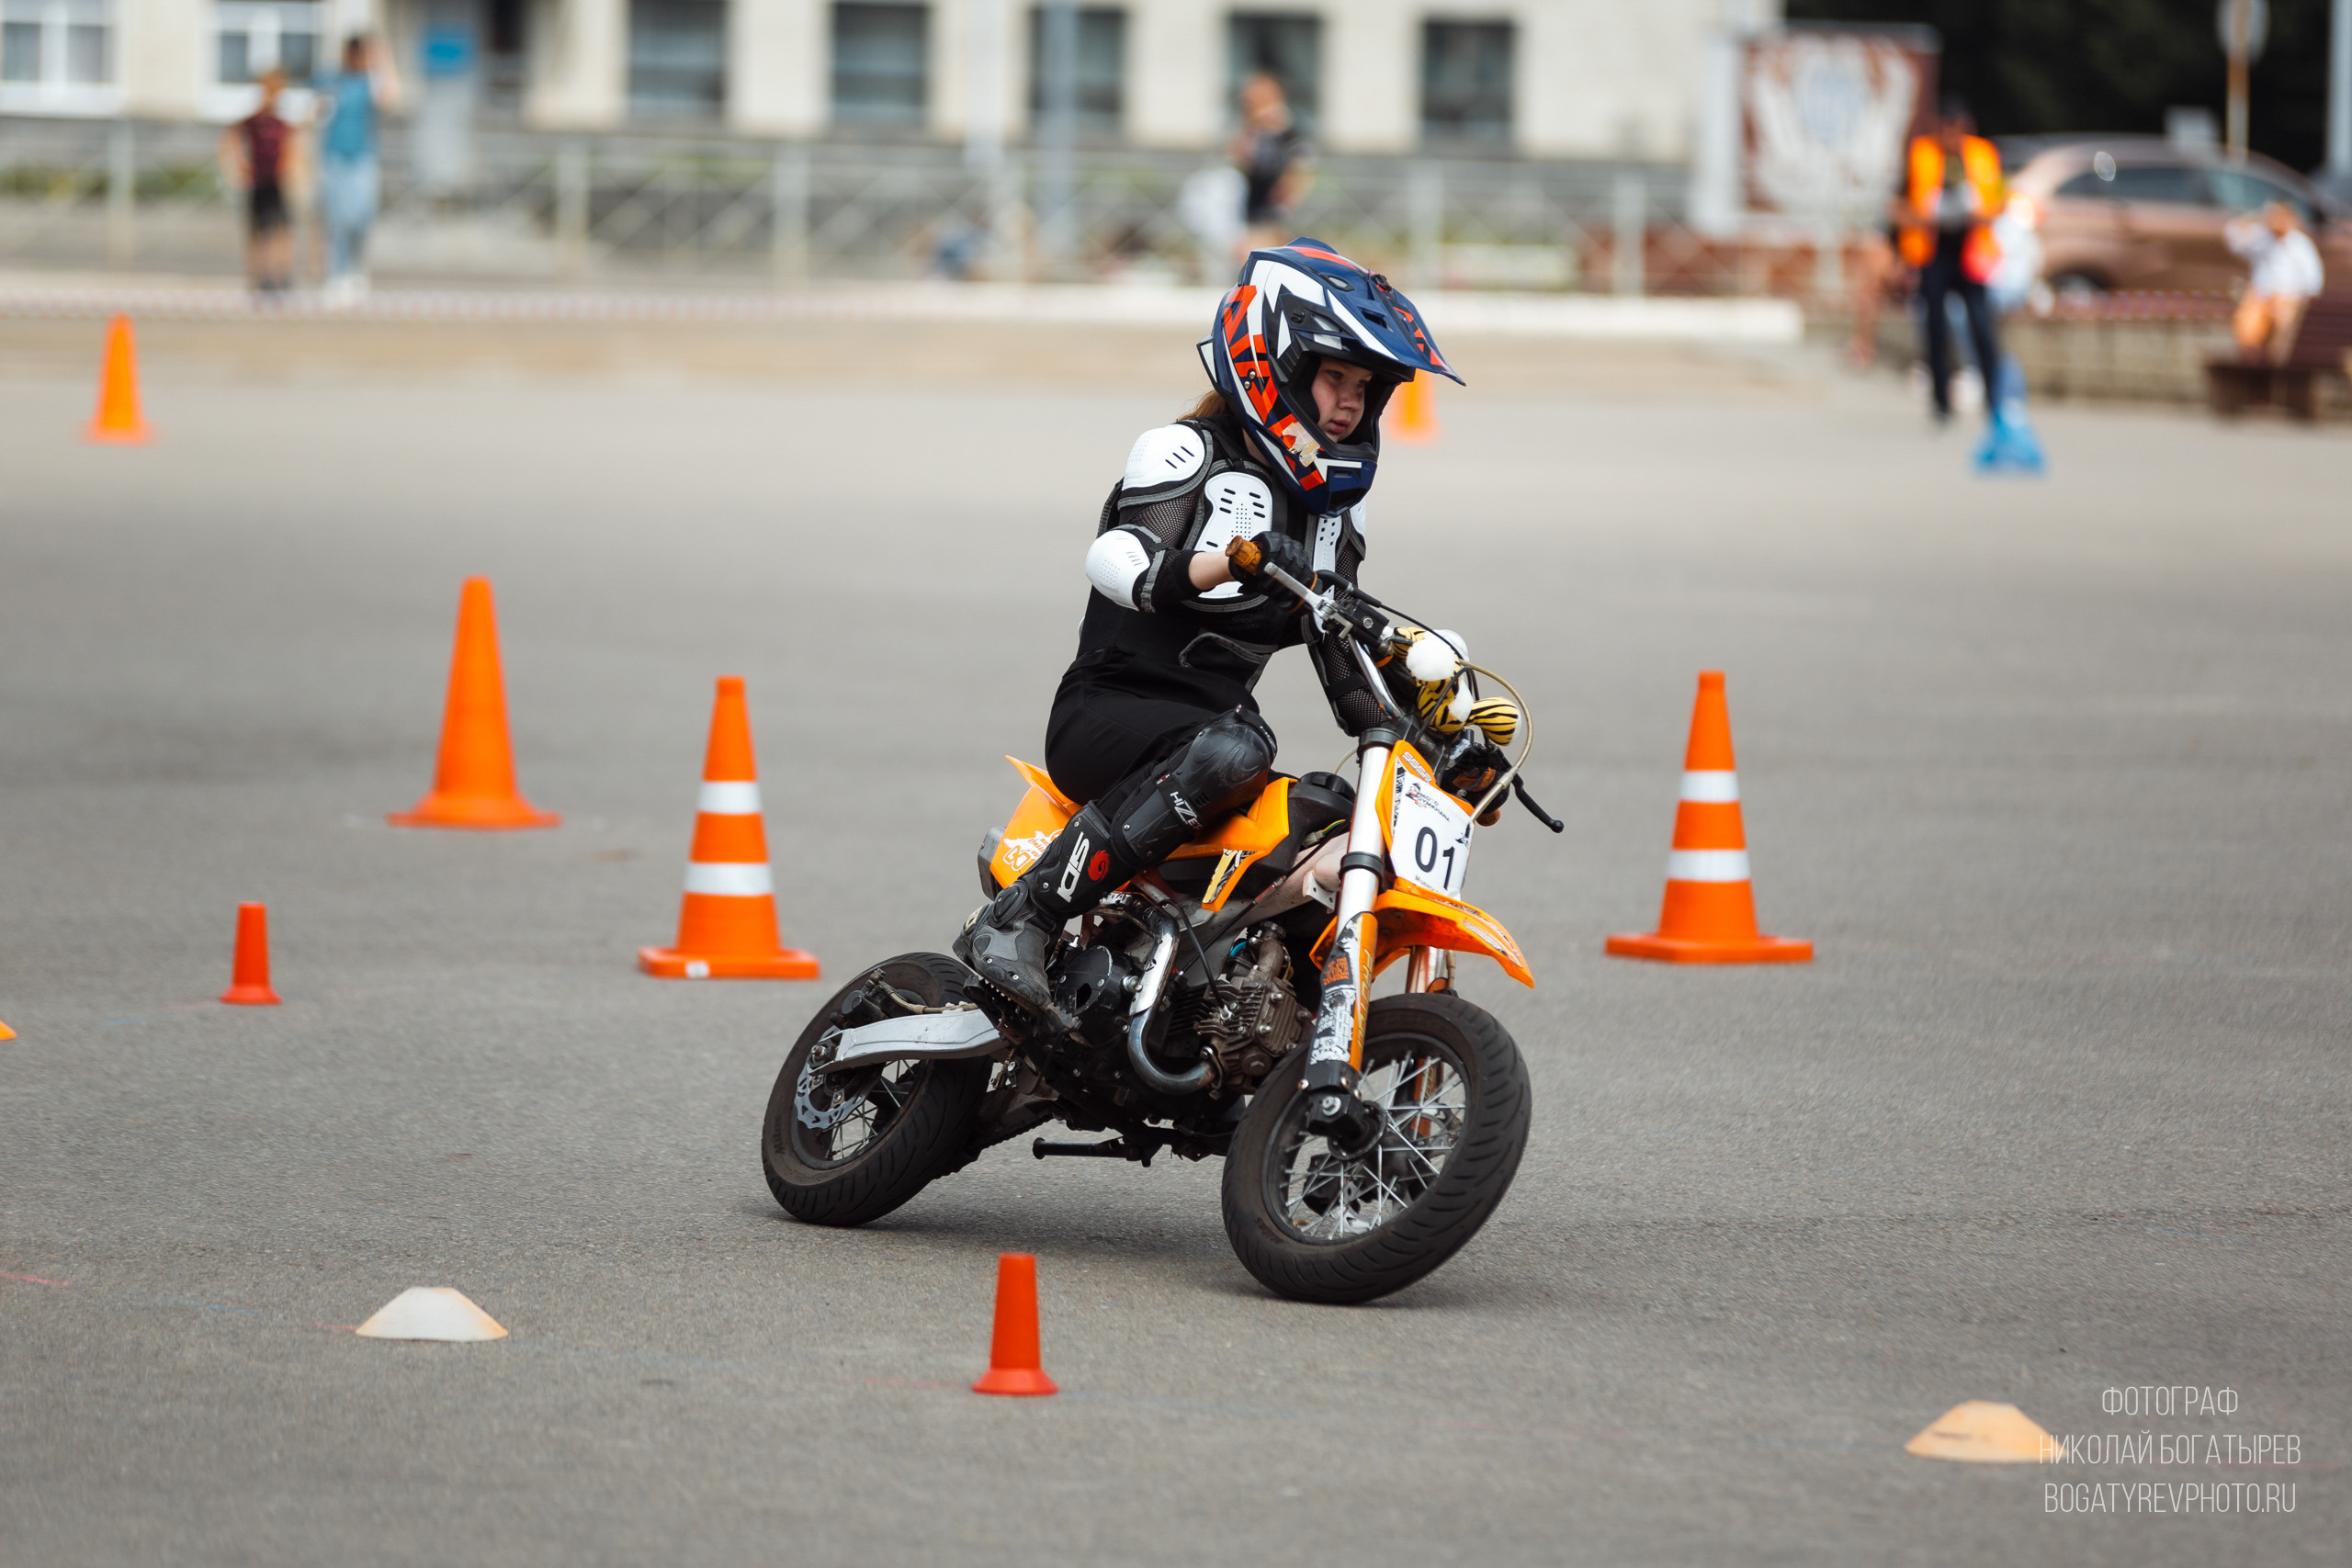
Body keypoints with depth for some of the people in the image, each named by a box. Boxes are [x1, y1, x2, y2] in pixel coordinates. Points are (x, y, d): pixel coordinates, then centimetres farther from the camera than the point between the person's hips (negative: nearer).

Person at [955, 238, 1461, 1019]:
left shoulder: (1335, 505, 17)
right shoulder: (1185, 452, -7)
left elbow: (1345, 659, 22)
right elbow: (1114, 560, -26)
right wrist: (1228, 563, -43)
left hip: (1217, 718, 8)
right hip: (1109, 709, -8)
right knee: (1229, 754, -38)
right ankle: (1017, 920, -36)